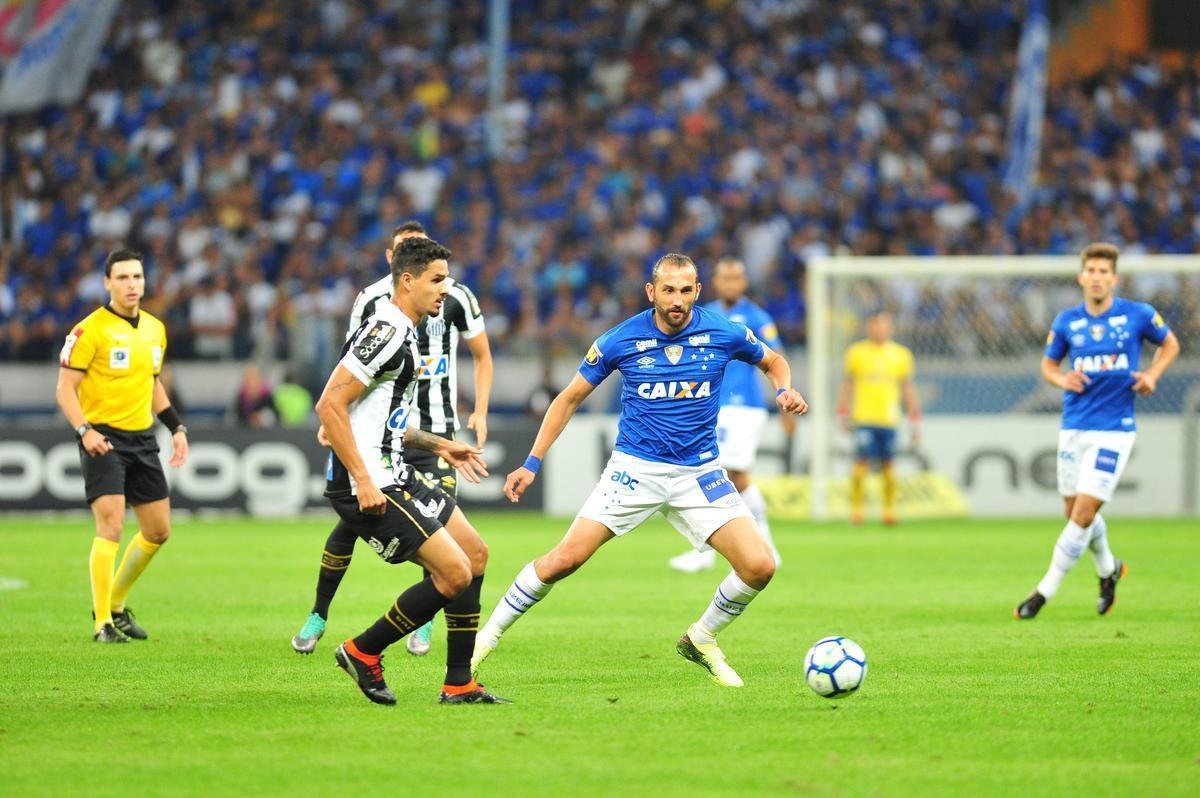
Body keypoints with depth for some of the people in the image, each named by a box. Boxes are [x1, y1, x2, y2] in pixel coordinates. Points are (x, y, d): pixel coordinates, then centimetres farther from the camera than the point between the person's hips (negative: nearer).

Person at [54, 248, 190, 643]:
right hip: (104, 439, -7)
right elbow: (65, 388, -11)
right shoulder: (90, 330, -10)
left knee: (158, 531, 10)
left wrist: (177, 427, 15)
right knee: (110, 526, -17)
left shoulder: (155, 329, 11)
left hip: (142, 438, 7)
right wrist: (84, 430, -23)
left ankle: (116, 604, 28)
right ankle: (103, 623, -11)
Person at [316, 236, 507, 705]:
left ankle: (458, 686, 15)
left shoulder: (403, 335, 16)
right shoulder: (386, 332, -16)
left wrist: (437, 445, 23)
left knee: (475, 553, 12)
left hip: (393, 477, 11)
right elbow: (330, 405, -23)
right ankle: (363, 652, 4)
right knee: (454, 573, -13)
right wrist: (363, 481, -24)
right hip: (369, 485, -11)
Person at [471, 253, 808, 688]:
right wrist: (532, 464, -2)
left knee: (759, 566, -12)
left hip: (699, 471, 2)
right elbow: (570, 398, 2)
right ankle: (487, 635, 6)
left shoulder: (724, 334, -7)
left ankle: (701, 640, 15)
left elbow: (773, 361, 14)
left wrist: (784, 391, -9)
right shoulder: (621, 340, -10)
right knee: (567, 557, -13)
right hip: (634, 468, -2)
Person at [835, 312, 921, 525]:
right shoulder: (856, 352, 5)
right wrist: (844, 415, 8)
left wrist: (914, 421, 11)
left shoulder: (901, 354, 8)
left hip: (889, 418, 2)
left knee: (887, 465, 1)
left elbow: (907, 388, 13)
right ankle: (856, 509, -4)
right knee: (862, 462, -10)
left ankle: (889, 510, 10)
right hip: (863, 418, -2)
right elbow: (847, 383, 11)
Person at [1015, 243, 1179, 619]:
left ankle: (1045, 591, -3)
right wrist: (1062, 379, -8)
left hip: (1114, 429, -4)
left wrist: (1152, 374, -5)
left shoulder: (1138, 315, -4)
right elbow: (1048, 364, 14)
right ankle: (1108, 570, 41)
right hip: (1074, 428, 4)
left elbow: (1170, 344, 12)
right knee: (1075, 511, 12)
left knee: (1083, 513, -11)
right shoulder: (1066, 321, 2)